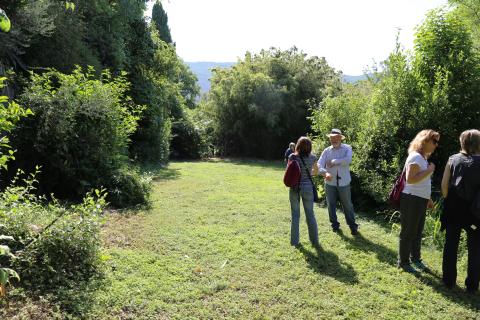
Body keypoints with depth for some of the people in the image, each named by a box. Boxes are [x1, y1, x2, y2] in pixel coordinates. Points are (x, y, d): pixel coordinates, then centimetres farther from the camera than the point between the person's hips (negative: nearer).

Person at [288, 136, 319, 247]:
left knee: (295, 215, 10)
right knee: (310, 214, 12)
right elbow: (316, 171, 14)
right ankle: (314, 241, 18)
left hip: (294, 188, -1)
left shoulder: (292, 157, -8)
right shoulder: (312, 158, -2)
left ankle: (295, 240, 17)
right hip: (307, 187, 1)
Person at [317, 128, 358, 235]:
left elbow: (348, 160, -21)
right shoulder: (327, 151, 3)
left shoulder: (347, 148, -1)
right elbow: (319, 165, -6)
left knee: (347, 205, 7)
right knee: (331, 205, 12)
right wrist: (325, 173, -25)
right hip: (330, 182, 2)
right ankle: (335, 225, 28)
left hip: (344, 182, -2)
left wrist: (333, 161, -16)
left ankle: (353, 226, 21)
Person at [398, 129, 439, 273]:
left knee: (418, 232, 19)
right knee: (408, 232, 3)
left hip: (420, 200, 10)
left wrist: (428, 198, 21)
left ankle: (415, 258, 34)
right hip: (412, 200, -10)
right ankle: (403, 262, 15)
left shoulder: (423, 157, 14)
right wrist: (429, 170, -19)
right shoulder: (415, 157, -16)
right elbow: (410, 179, -26)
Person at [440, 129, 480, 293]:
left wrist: (448, 199, 10)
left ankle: (449, 280, 19)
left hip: (454, 208, 2)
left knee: (450, 244, 12)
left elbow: (444, 184, -3)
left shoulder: (453, 159, -2)